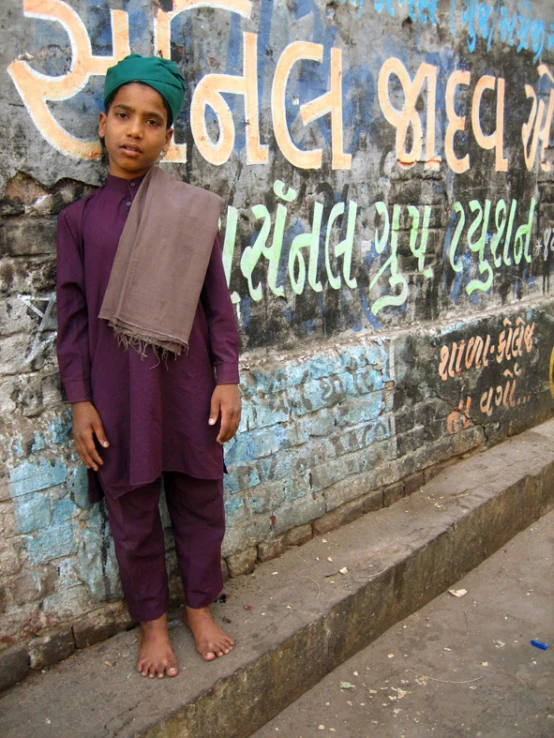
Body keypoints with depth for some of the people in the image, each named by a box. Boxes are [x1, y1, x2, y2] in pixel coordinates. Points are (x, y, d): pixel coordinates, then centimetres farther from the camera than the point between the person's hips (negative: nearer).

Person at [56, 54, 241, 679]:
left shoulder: (194, 211, 1)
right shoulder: (79, 218, 1)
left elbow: (217, 302, 2)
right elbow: (72, 316, 2)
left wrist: (227, 379, -3)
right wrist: (80, 400, -2)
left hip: (187, 387, 1)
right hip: (117, 393, 0)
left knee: (200, 504, 12)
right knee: (133, 514, 11)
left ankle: (198, 607, 34)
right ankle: (151, 621, 31)